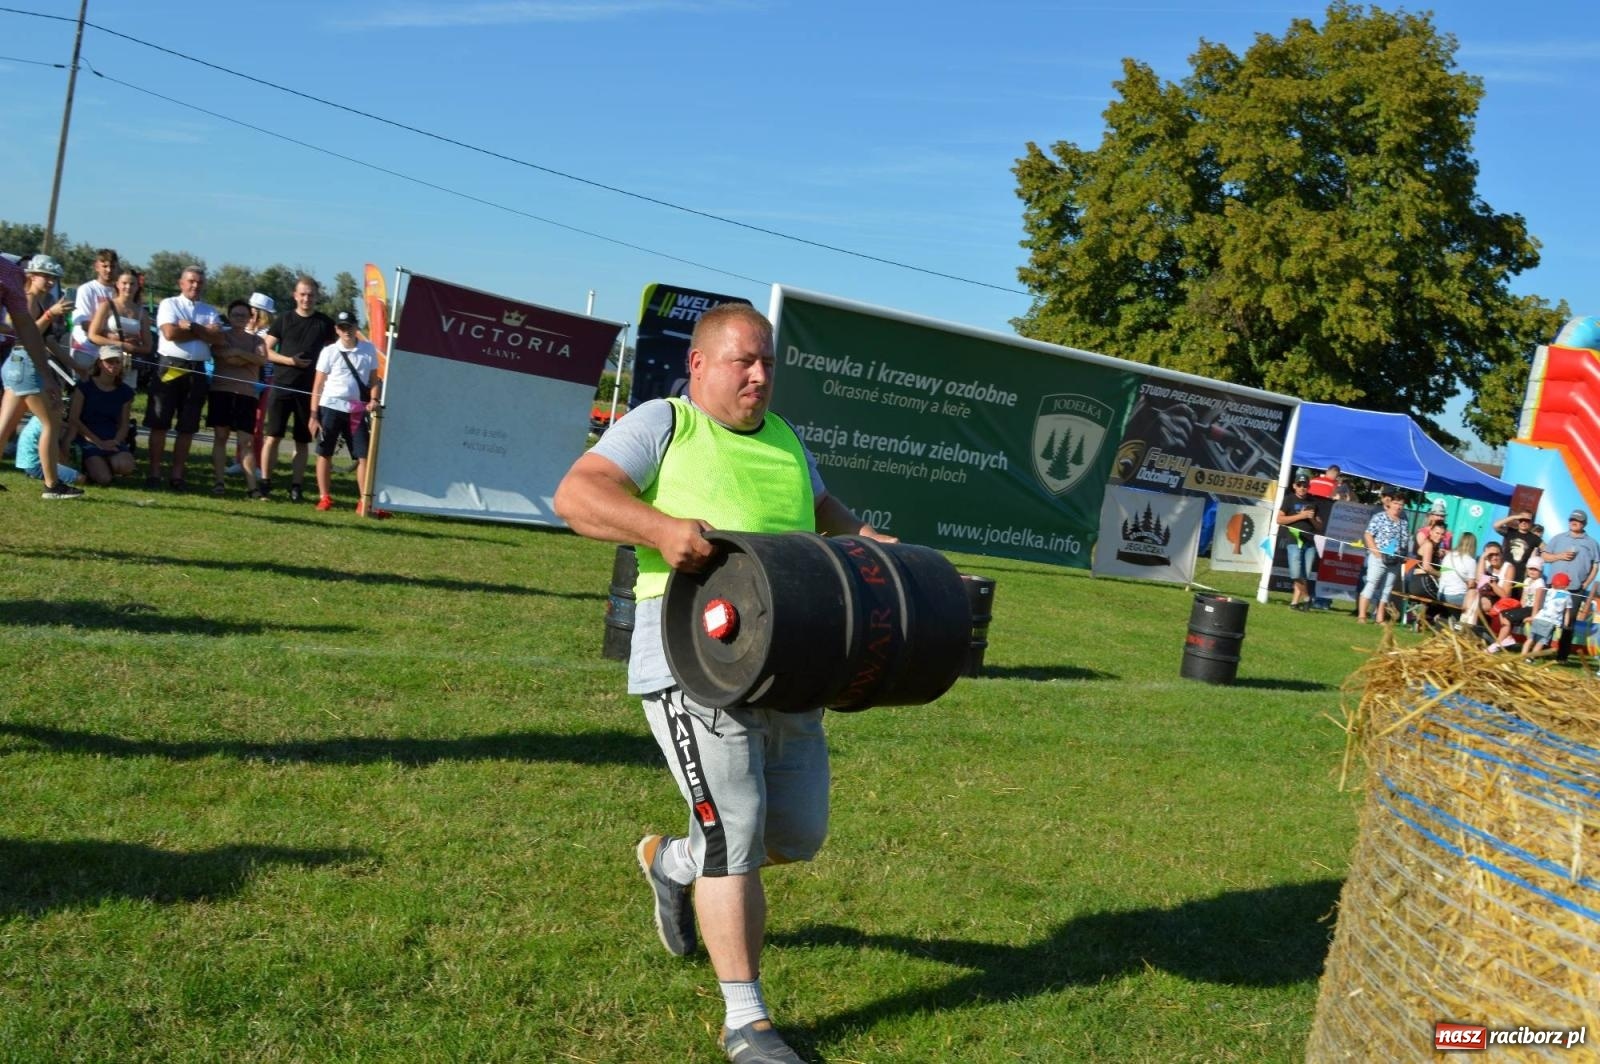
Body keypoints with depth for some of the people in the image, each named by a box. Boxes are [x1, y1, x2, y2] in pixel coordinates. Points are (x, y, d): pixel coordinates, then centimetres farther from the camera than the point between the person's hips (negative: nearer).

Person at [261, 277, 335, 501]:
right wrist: (289, 360, -12)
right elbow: (266, 351, 4)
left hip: (310, 390, 1)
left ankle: (296, 485, 10)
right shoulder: (284, 320, 5)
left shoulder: (325, 323, 5)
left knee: (302, 441, 5)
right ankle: (265, 481, 3)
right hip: (282, 386, 0)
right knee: (272, 436, -4)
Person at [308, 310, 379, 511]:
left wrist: (373, 400, -8)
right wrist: (314, 415, -5)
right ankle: (324, 497, 13)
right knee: (324, 453, 4)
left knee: (364, 456, -3)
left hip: (356, 410, 2)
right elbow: (318, 385, 0)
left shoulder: (369, 349, 3)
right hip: (331, 408, -1)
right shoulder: (329, 351, -2)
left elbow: (373, 379, 11)